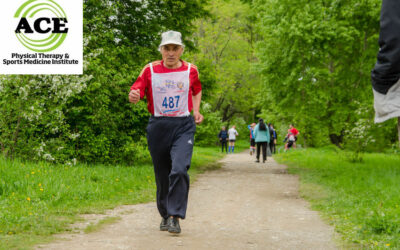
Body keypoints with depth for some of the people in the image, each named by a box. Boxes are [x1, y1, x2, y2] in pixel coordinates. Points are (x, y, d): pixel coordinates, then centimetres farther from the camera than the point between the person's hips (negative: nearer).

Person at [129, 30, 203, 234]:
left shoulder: (190, 70, 4)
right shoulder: (150, 70, 1)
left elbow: (196, 90, 23)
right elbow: (136, 91, -3)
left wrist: (196, 111, 8)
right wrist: (133, 97, -27)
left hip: (183, 126, -1)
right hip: (158, 126, 1)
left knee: (179, 170, -20)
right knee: (162, 175, 9)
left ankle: (175, 216, -15)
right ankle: (164, 215, 27)